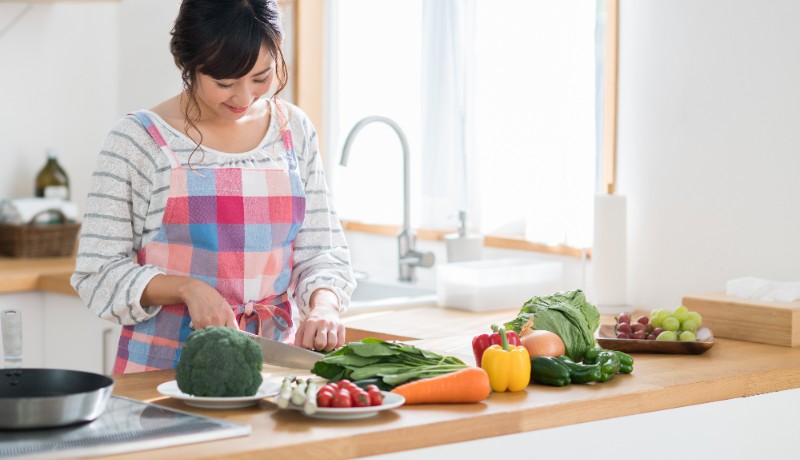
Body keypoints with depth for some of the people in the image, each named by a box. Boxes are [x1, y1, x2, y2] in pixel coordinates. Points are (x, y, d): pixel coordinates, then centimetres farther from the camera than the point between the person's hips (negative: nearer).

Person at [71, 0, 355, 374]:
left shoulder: (295, 131, 9)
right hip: (162, 366, -3)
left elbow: (321, 253, 12)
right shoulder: (137, 141, -3)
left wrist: (322, 308, -8)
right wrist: (186, 288, -16)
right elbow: (97, 274, -2)